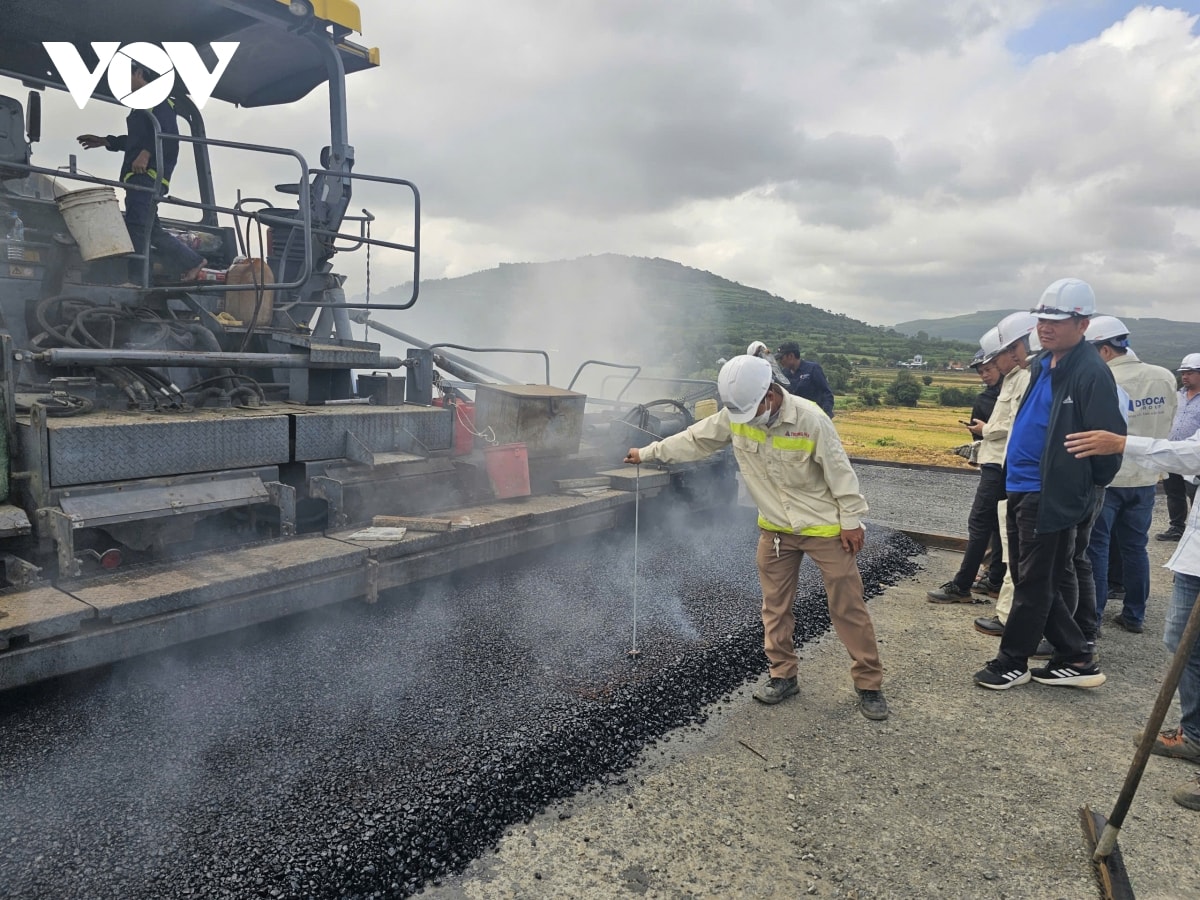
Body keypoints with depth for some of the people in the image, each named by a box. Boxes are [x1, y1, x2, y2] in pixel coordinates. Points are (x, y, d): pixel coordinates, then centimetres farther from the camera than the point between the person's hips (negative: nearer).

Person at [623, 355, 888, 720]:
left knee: (848, 608, 3)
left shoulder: (808, 418, -23)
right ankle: (783, 676, 29)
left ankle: (869, 684, 17)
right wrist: (647, 453, 10)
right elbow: (694, 439, 4)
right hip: (775, 528, 5)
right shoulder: (734, 415, -9)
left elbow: (839, 469, -16)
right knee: (775, 607, 12)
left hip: (824, 526, -4)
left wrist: (851, 520, -12)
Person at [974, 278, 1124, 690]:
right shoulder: (1042, 363, 12)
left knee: (1033, 583, 3)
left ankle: (1012, 662, 17)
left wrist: (1089, 485, -4)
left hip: (1051, 495, -9)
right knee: (1053, 579, 15)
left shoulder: (1091, 372, -16)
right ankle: (1076, 658, 27)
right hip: (1022, 487, 9)